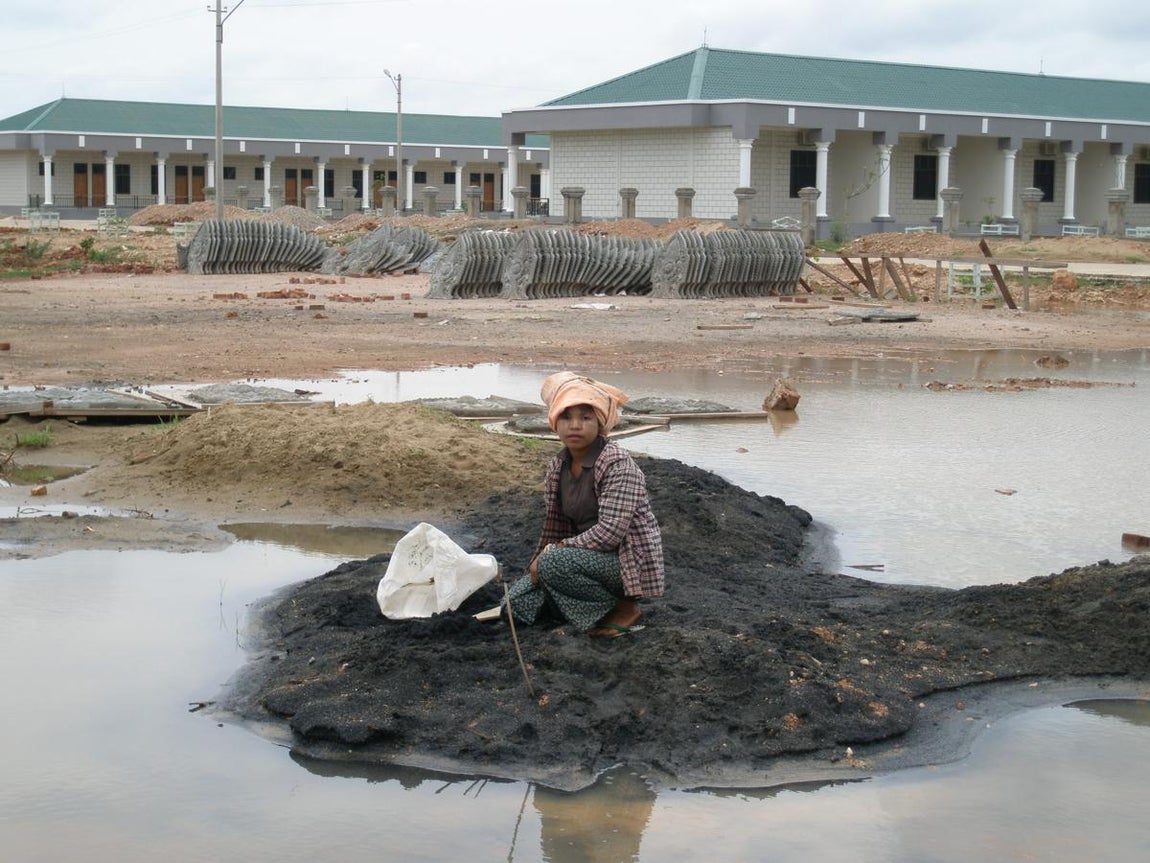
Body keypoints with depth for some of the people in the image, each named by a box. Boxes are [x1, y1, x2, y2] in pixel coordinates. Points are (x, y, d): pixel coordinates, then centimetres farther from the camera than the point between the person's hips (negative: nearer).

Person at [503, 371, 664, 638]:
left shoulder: (617, 464, -20)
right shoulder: (557, 467, 3)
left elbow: (610, 532, -27)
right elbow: (553, 525, 10)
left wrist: (552, 552, -22)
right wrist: (539, 561, -7)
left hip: (629, 561, -8)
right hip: (590, 558, 8)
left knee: (555, 564, -31)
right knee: (519, 601, -3)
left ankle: (622, 609, -10)